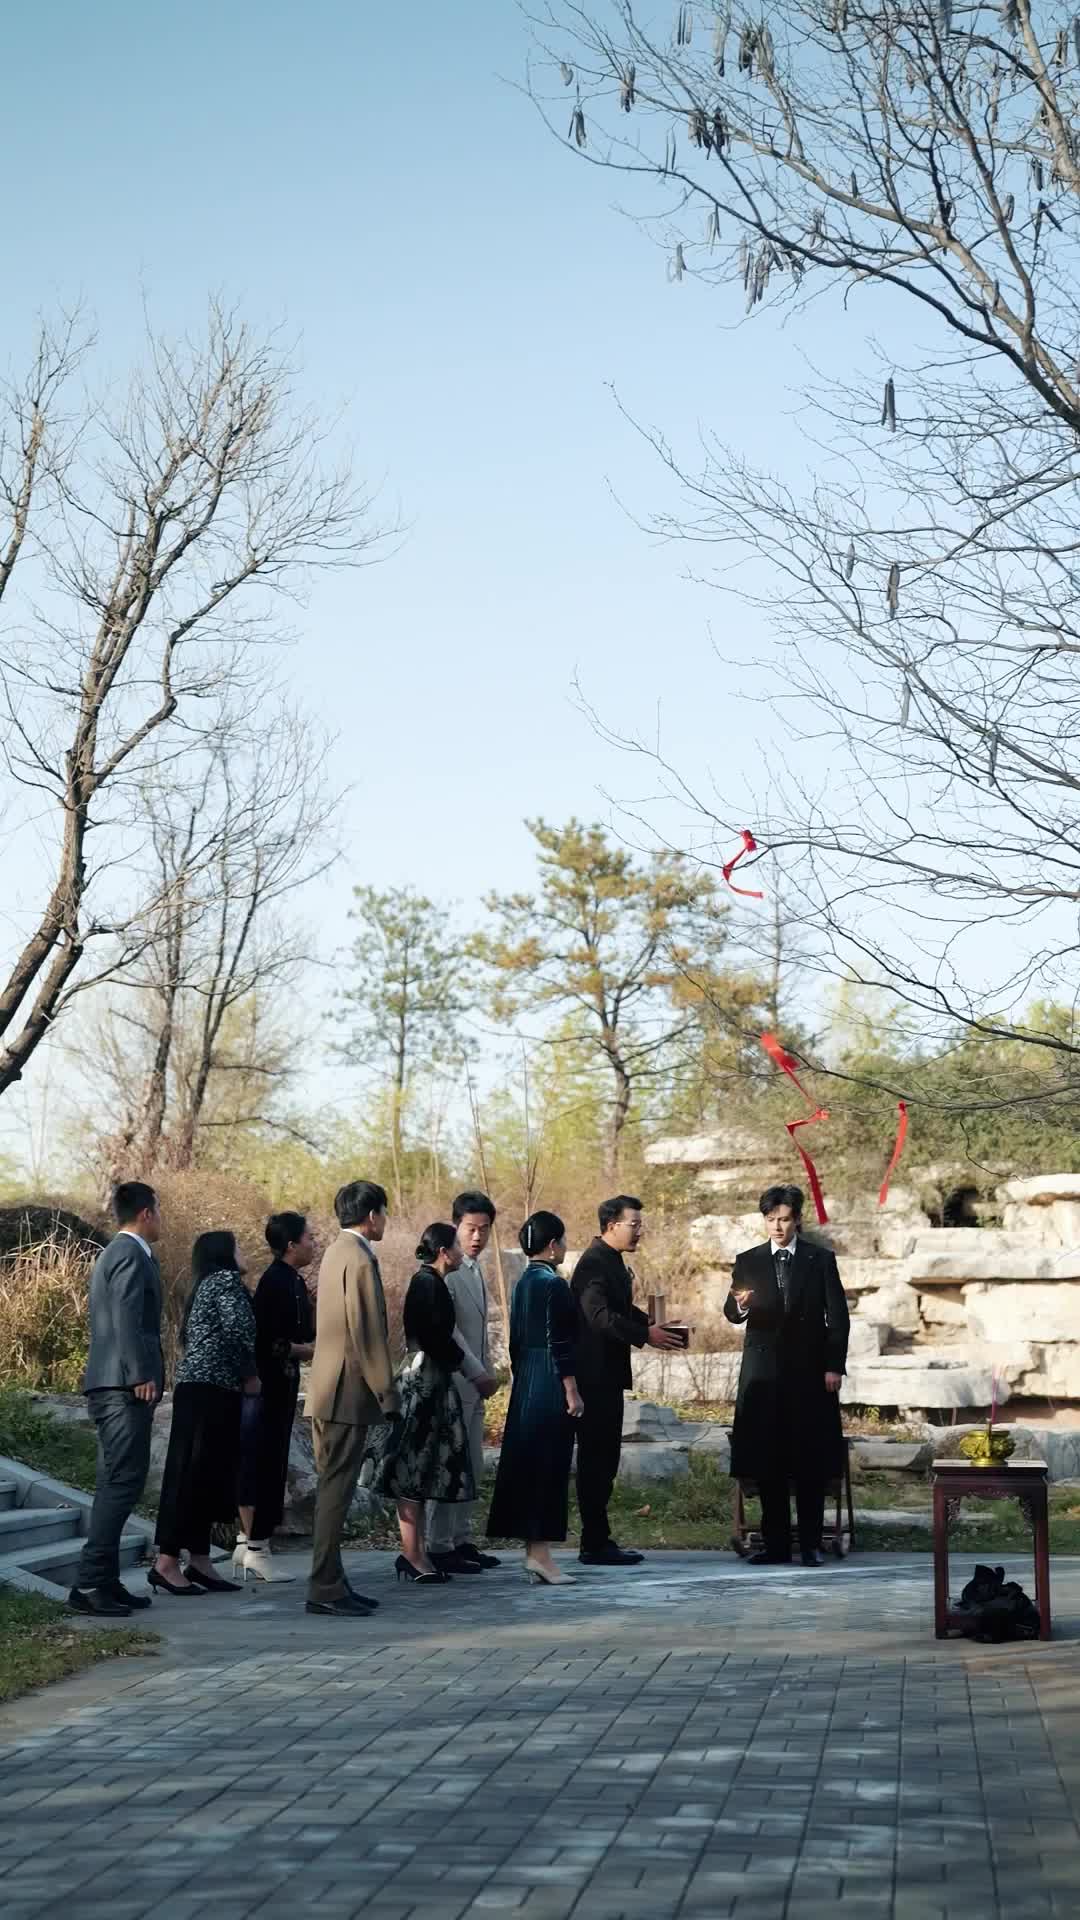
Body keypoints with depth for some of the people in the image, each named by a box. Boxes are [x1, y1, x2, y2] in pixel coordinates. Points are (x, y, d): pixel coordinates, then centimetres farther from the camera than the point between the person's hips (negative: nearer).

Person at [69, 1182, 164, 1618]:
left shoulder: (115, 1252, 21)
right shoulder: (131, 1256, -10)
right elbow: (126, 1320, -20)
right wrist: (142, 1376, -21)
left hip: (112, 1386, 11)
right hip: (124, 1386, -11)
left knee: (114, 1484, 12)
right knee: (123, 1482, -12)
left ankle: (105, 1581, 15)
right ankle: (89, 1584, -15)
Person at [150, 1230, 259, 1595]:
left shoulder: (207, 1285, 23)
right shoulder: (226, 1280, -3)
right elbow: (240, 1329, -16)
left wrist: (242, 1377, 10)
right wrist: (251, 1375, -3)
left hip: (201, 1389, 9)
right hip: (209, 1389, -9)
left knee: (208, 1477, 9)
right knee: (192, 1475, -10)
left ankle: (199, 1562, 10)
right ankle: (166, 1562, -11)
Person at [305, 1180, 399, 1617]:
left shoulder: (335, 1252, 16)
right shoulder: (360, 1259, -15)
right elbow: (368, 1335, -19)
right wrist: (387, 1396, -15)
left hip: (327, 1389, 10)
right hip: (349, 1390, -10)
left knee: (333, 1487, 12)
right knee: (336, 1489, -7)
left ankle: (330, 1581, 17)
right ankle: (325, 1588, -5)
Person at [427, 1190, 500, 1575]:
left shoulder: (476, 1270, 15)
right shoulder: (447, 1270, -14)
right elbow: (446, 1328, -20)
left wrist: (487, 1372, 14)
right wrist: (477, 1373, -17)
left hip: (474, 1383, 9)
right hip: (453, 1381, -9)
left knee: (473, 1468, 12)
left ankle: (462, 1541, 18)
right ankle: (440, 1547, -3)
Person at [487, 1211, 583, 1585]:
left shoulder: (523, 1283, 11)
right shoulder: (553, 1284, -14)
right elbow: (558, 1344, -17)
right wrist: (572, 1392, -14)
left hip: (526, 1382, 9)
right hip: (550, 1384, -9)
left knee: (526, 1464, 9)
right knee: (547, 1466, -5)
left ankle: (532, 1551, 14)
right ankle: (540, 1553, -4)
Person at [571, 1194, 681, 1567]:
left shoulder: (612, 1261, 17)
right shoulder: (594, 1263, -16)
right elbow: (600, 1316, -26)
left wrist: (652, 1325, 10)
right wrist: (645, 1334, -26)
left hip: (607, 1375, 10)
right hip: (595, 1374, -10)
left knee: (603, 1458, 12)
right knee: (596, 1459, -6)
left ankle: (598, 1539, 18)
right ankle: (595, 1544, -2)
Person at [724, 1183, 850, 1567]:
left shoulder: (821, 1259, 4)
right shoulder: (748, 1262, 8)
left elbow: (837, 1316, 3)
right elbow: (732, 1313, 1)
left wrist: (834, 1366, -5)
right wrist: (741, 1305, -23)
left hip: (810, 1372, -2)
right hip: (763, 1371, 2)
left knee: (810, 1461, -1)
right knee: (767, 1462, 2)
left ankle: (811, 1543, 5)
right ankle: (775, 1542, 8)